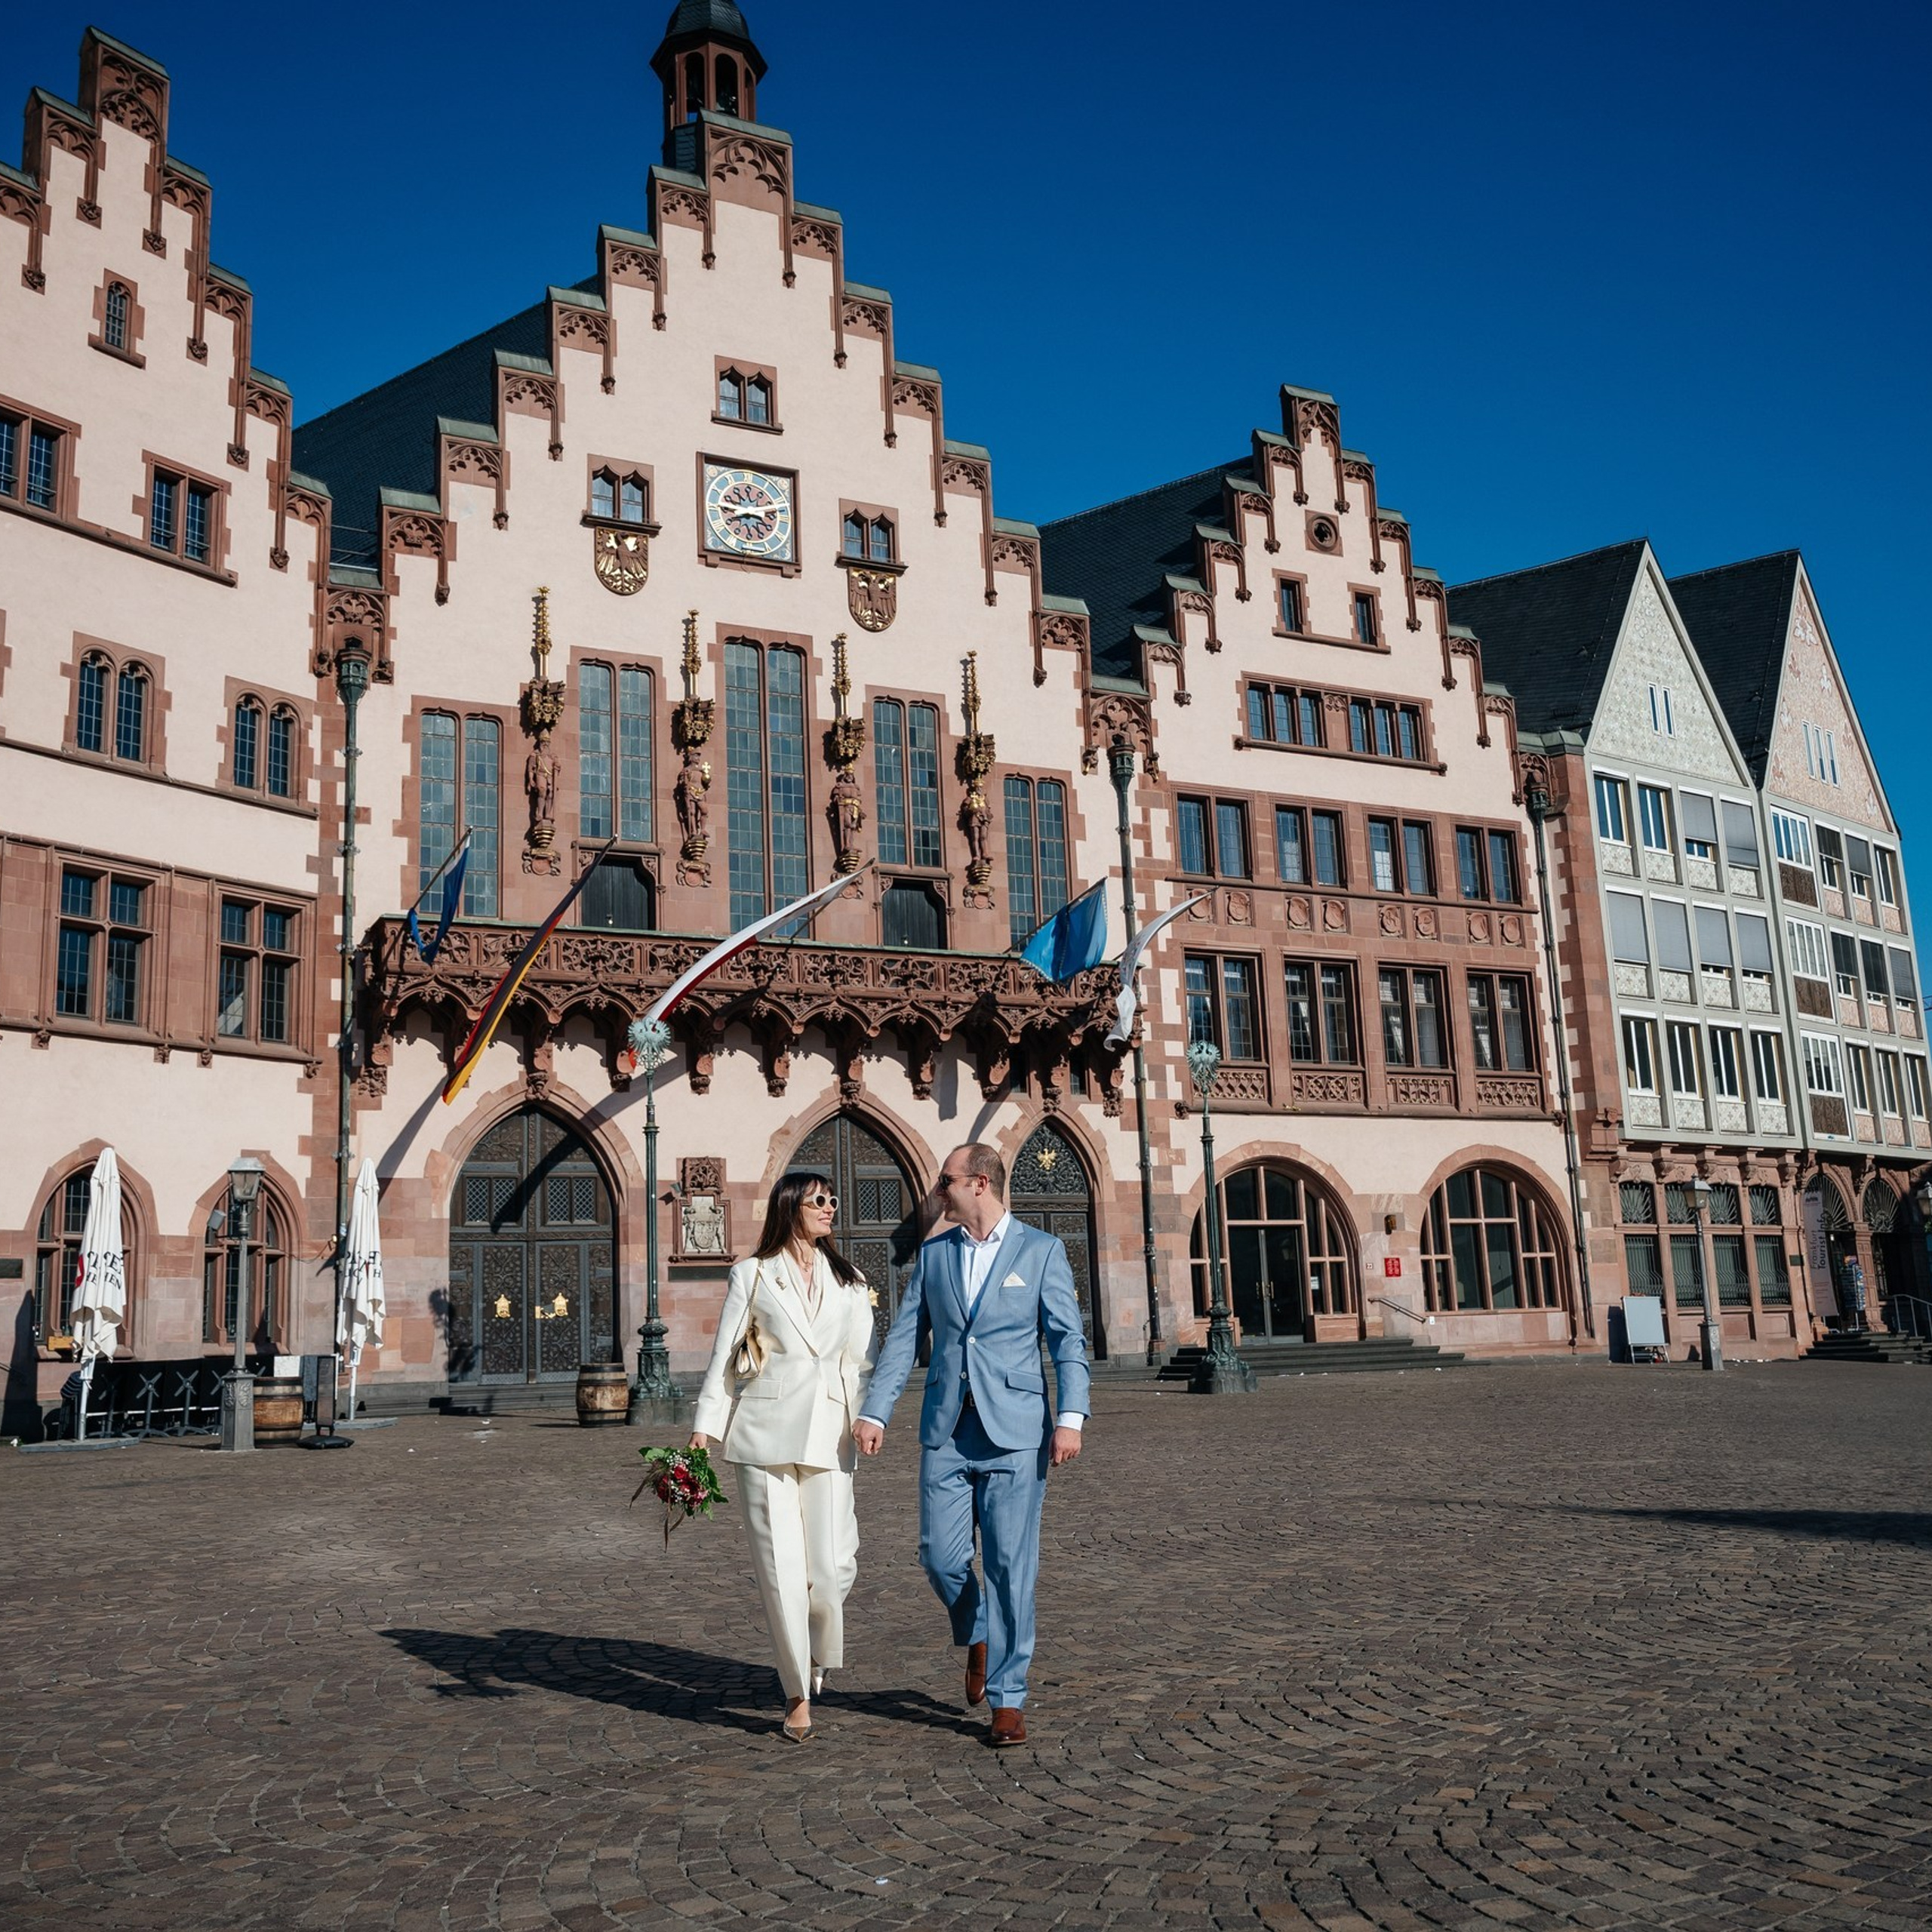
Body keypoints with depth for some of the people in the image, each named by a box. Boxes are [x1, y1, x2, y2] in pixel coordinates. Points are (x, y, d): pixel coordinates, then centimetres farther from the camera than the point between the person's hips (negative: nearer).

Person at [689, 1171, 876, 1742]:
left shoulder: (849, 1282, 15)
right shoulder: (752, 1274, 7)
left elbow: (863, 1360, 14)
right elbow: (725, 1356, 6)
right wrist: (704, 1427, -2)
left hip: (828, 1435, 2)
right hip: (765, 1433, -2)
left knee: (831, 1567, -4)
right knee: (781, 1568, -3)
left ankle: (816, 1659, 26)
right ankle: (798, 1693, 11)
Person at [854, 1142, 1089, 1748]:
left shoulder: (1041, 1251, 2)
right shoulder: (932, 1255, 11)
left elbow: (1068, 1340, -2)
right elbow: (903, 1338, 10)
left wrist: (1071, 1417, -13)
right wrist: (874, 1412, 1)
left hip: (1014, 1429, -3)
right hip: (946, 1430, 3)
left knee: (1010, 1565, -2)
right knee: (940, 1555, 1)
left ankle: (1008, 1699, 10)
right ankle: (977, 1636, 32)